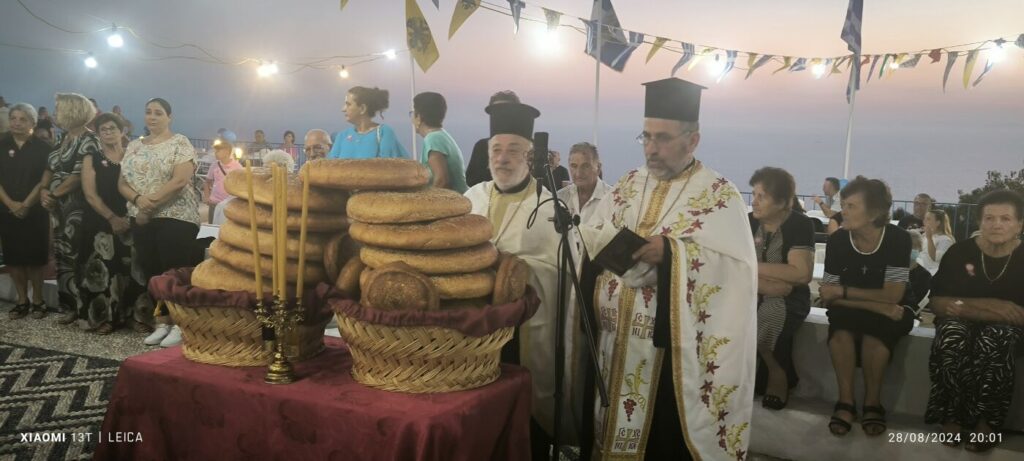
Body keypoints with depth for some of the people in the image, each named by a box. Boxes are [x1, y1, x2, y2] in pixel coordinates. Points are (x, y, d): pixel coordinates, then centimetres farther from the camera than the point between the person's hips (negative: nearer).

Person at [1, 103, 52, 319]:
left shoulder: (42, 148, 0)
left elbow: (44, 181, -5)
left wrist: (26, 204, -13)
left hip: (35, 211, -3)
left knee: (35, 256, -2)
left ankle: (37, 300, 10)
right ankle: (22, 300, 15)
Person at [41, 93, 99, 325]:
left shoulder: (88, 140, -11)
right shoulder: (64, 139, 16)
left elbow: (78, 176, -16)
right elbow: (52, 170, 18)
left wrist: (53, 194, -7)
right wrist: (45, 191, 0)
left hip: (77, 207, -9)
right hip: (59, 207, 9)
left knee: (75, 256, -6)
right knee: (61, 255, 10)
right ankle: (69, 305, 18)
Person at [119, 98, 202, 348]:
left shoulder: (180, 143, -4)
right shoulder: (134, 146, 14)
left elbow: (180, 181, -16)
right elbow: (122, 183, 10)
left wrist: (151, 203, -15)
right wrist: (138, 199, -12)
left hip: (175, 218, -6)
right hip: (142, 220, 6)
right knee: (151, 271, 7)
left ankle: (179, 325, 2)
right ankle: (161, 323, 16)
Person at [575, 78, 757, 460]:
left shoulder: (720, 195, -5)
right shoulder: (629, 185, 12)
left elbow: (735, 267, -15)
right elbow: (600, 241, 7)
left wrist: (671, 252, -24)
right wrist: (581, 235, -15)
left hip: (672, 350, -5)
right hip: (615, 340, 5)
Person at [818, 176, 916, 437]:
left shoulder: (898, 239, -19)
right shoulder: (837, 241, -13)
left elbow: (893, 295, -22)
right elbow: (829, 296, -14)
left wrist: (843, 291, -23)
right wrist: (878, 306, -26)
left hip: (894, 308, -2)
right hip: (852, 306, 2)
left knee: (874, 328, -33)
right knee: (840, 321, -31)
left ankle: (873, 403, -16)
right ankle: (845, 401, -23)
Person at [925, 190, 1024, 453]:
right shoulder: (959, 252, -4)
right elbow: (938, 304, -4)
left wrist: (966, 307, -16)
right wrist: (991, 305, -15)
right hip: (960, 322, 1)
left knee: (993, 342, -36)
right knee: (951, 337, -34)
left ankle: (986, 423, -19)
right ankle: (951, 416, -20)